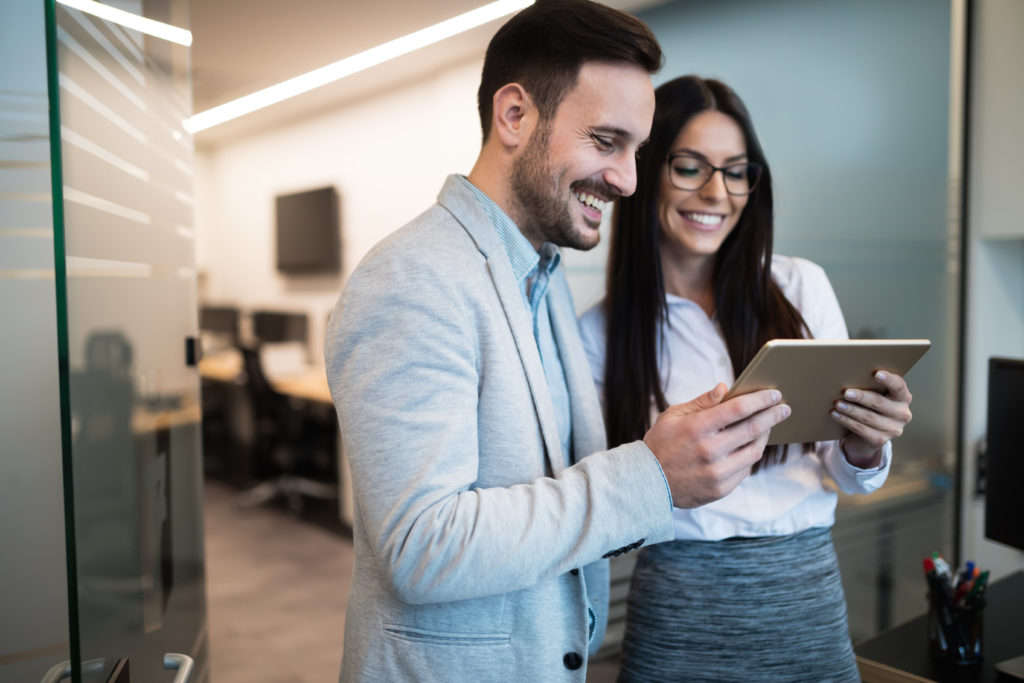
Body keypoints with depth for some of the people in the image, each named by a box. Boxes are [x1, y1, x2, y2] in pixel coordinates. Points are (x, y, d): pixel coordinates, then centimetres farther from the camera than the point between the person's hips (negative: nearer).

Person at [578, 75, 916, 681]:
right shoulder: (602, 331, -5)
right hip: (680, 611, -1)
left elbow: (849, 478, 3)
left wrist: (864, 449, -19)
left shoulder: (801, 287, -3)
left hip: (808, 600, 2)